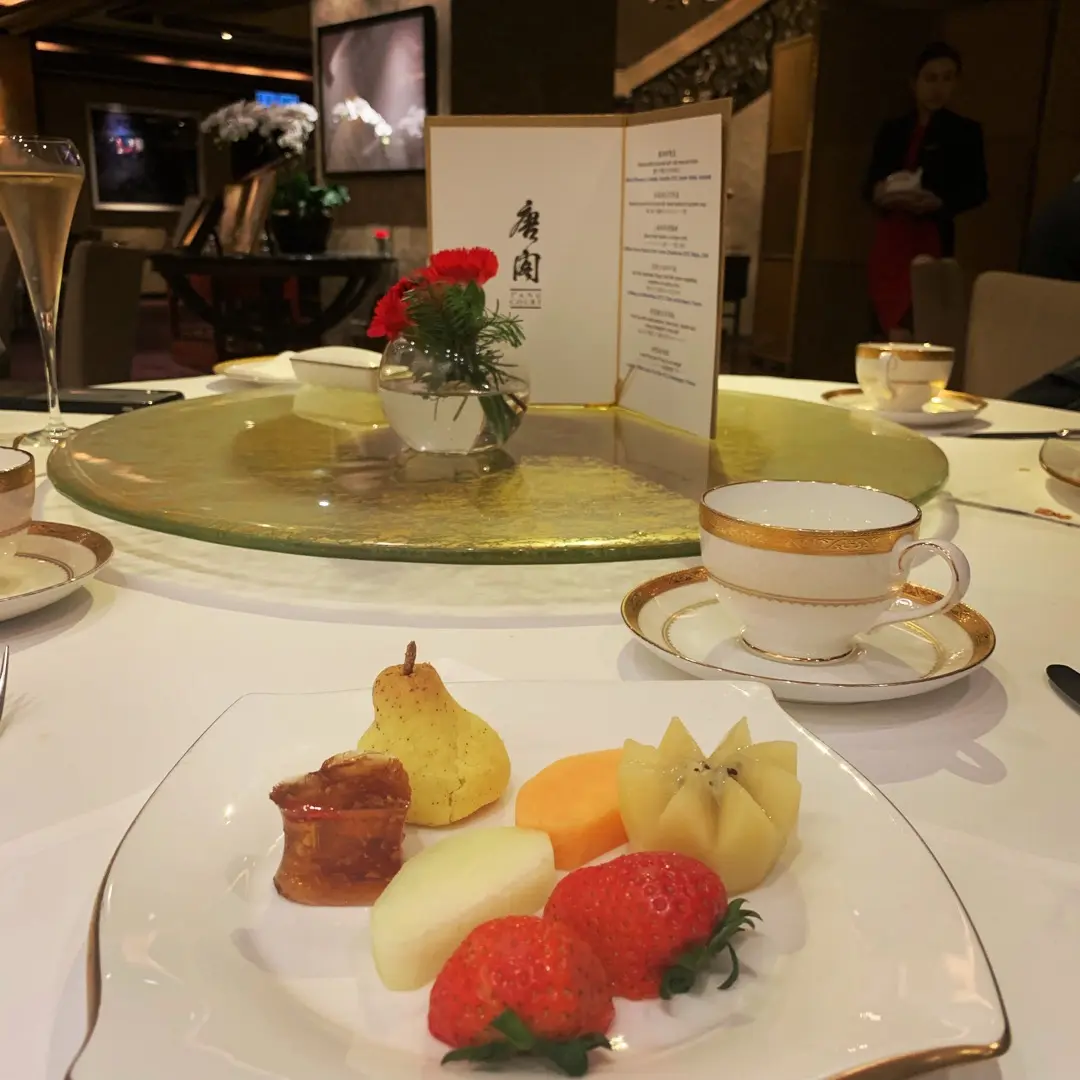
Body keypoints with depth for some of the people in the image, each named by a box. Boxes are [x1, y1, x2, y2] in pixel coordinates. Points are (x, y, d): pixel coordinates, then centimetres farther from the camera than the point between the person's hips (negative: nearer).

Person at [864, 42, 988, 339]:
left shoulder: (965, 131, 5)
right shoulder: (892, 130, 16)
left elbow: (977, 190, 0)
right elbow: (870, 181, 14)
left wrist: (940, 202, -19)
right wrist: (879, 194, -10)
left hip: (931, 237, -4)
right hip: (890, 235, 4)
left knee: (912, 331, -17)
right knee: (887, 323, 2)